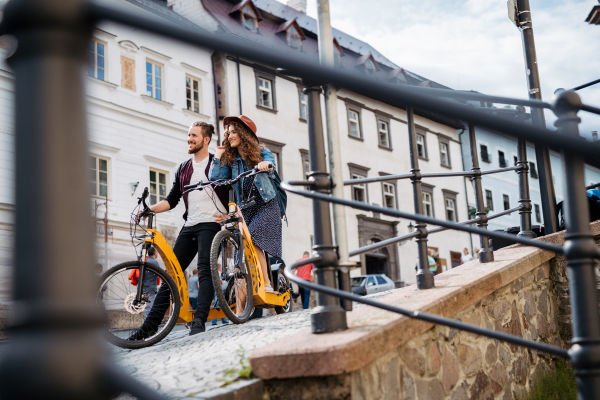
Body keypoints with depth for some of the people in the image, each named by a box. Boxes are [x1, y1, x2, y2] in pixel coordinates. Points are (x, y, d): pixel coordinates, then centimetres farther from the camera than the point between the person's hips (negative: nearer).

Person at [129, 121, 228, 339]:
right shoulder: (183, 169, 20)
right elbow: (172, 200, 16)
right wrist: (148, 209, 2)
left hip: (211, 223, -6)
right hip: (189, 226, 6)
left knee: (205, 270, -21)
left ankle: (199, 320, -27)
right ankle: (151, 324, 0)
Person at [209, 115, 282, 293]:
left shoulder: (262, 153, 2)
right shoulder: (230, 160, 11)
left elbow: (271, 163, -21)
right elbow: (215, 178, 1)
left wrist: (266, 163, -43)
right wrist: (217, 158, -1)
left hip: (266, 206, -4)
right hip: (245, 209, 4)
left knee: (251, 240, -23)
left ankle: (266, 284, -17)